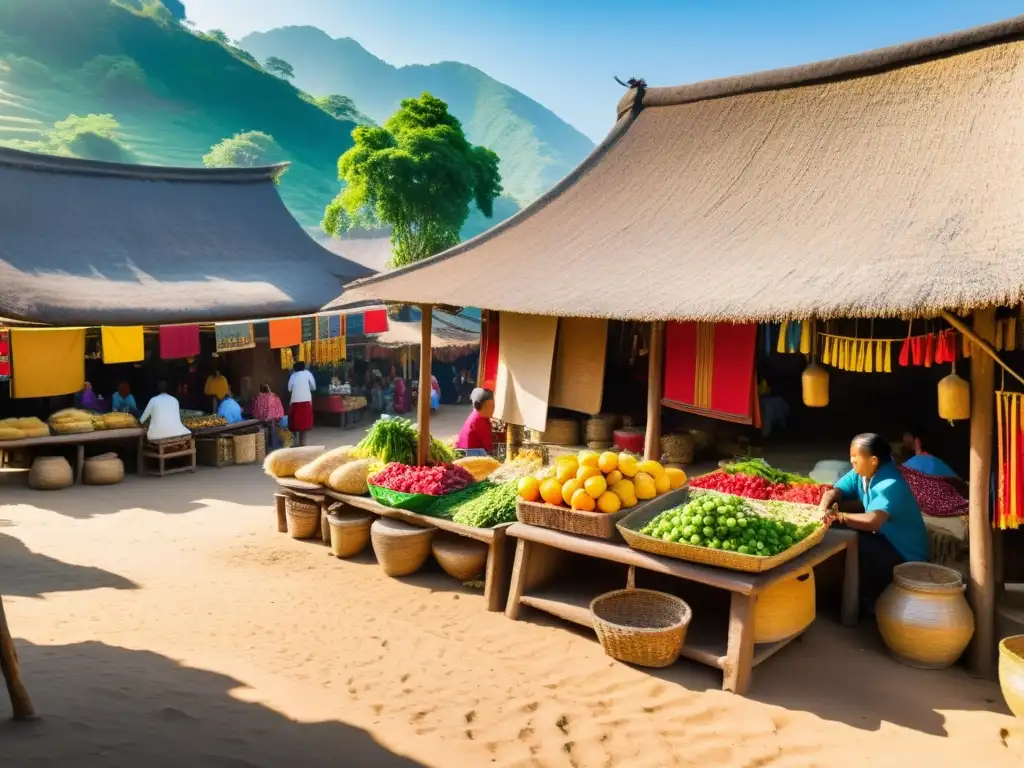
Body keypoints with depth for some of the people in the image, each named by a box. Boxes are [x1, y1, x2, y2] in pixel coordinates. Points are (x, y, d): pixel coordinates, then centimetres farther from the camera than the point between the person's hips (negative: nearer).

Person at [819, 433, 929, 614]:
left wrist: (838, 516, -39)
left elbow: (873, 521, -44)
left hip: (905, 553, -8)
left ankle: (869, 603, -7)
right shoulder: (861, 473, -6)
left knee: (858, 546, -28)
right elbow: (833, 493, -9)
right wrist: (823, 512, -30)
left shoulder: (891, 485, -30)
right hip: (884, 539, 8)